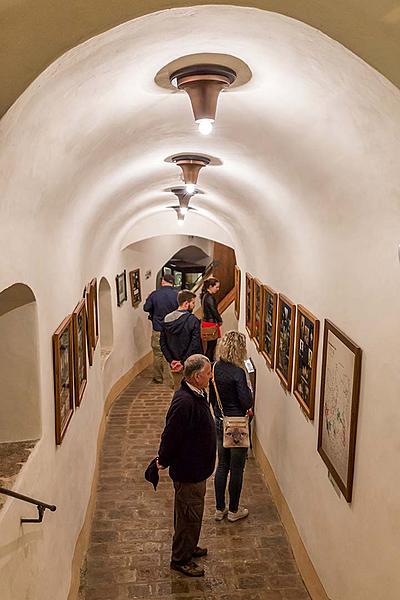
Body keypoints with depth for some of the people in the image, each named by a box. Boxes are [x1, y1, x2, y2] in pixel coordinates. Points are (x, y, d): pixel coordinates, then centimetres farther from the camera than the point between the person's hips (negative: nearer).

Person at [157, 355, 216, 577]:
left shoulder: (197, 394, 0)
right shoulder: (184, 402, -32)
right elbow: (170, 435, -25)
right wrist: (163, 461, -10)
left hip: (197, 468, 9)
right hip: (188, 470, -9)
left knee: (192, 512, 25)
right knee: (189, 514, 8)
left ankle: (188, 547, 44)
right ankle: (180, 559, 27)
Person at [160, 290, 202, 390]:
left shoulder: (167, 319, 2)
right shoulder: (193, 320, -16)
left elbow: (162, 343, 3)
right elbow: (195, 345, -21)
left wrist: (171, 360, 1)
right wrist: (183, 362, -14)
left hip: (174, 364, 6)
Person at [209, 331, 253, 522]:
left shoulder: (214, 368, -3)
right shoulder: (237, 372, -23)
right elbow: (247, 402, -21)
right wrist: (249, 390, -3)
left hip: (219, 422, 6)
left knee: (222, 465, 18)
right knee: (237, 468, 11)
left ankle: (219, 509, 30)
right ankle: (233, 510, 26)